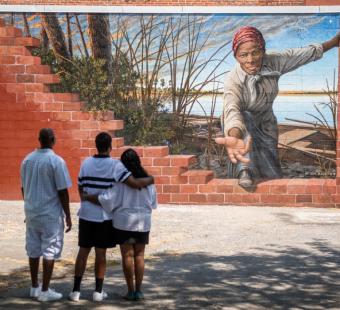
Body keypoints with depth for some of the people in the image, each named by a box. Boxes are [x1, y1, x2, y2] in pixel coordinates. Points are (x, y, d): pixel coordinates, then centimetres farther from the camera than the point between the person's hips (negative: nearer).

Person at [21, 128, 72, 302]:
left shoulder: (27, 159, 4)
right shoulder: (56, 161, -13)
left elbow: (24, 188, 12)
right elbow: (62, 191, -12)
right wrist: (68, 216, -5)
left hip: (31, 212, 6)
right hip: (51, 214, -6)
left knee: (33, 250, 13)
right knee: (50, 251, 1)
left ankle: (34, 287, 20)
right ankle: (44, 291, 2)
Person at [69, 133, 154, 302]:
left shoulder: (86, 163, 1)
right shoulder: (115, 165, -12)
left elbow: (81, 189, 8)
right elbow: (135, 183, -18)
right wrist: (150, 179, 1)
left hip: (86, 214, 3)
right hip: (104, 216, -3)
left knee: (83, 251, 8)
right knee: (101, 253, 6)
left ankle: (76, 290, 7)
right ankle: (98, 291, 12)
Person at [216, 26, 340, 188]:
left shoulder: (273, 62, -21)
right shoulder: (233, 80, -35)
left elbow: (301, 55, -3)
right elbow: (232, 109, -54)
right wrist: (234, 138, -76)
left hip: (265, 126, 4)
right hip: (241, 127, -4)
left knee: (272, 177, 0)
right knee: (244, 118, -38)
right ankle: (245, 171, -40)